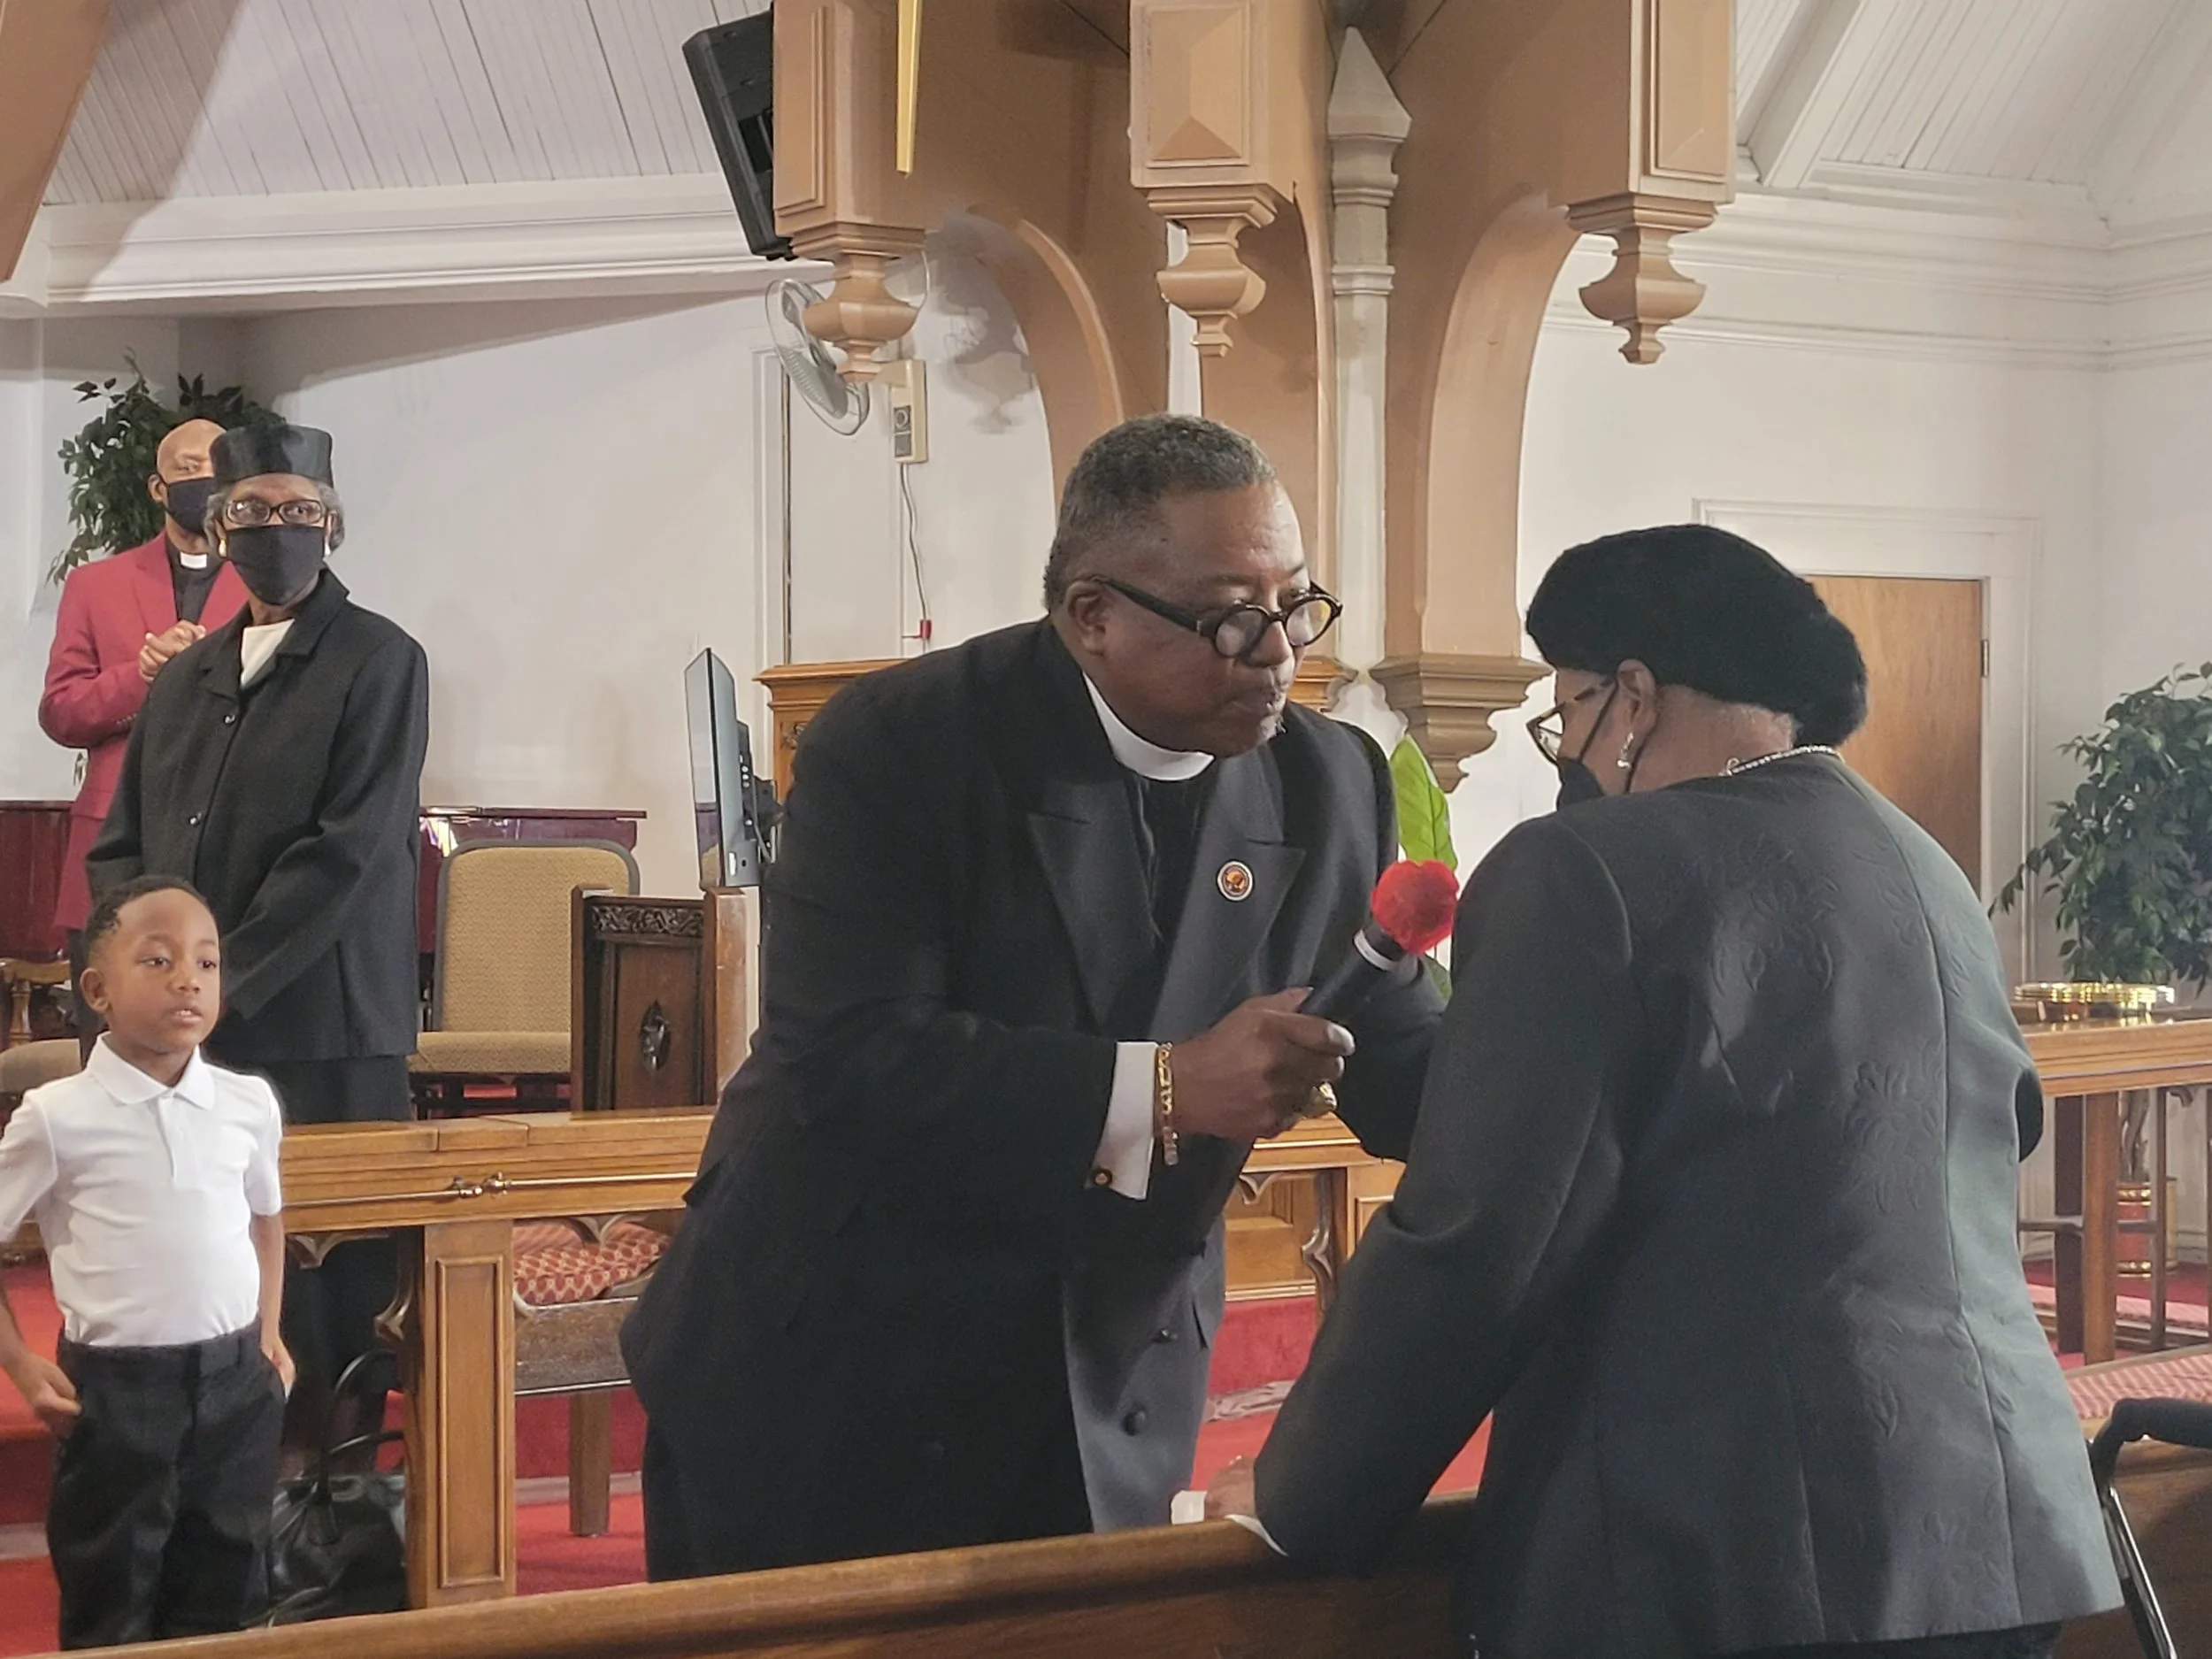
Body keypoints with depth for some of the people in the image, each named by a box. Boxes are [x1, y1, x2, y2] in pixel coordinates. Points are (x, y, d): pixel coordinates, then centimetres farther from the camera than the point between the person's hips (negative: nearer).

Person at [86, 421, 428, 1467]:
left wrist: (223, 978, -13)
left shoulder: (378, 664, 0)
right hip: (184, 1032, 5)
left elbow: (346, 850, -10)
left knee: (323, 1272, -5)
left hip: (321, 1032, -5)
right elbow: (122, 843, 17)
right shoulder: (184, 678, 19)